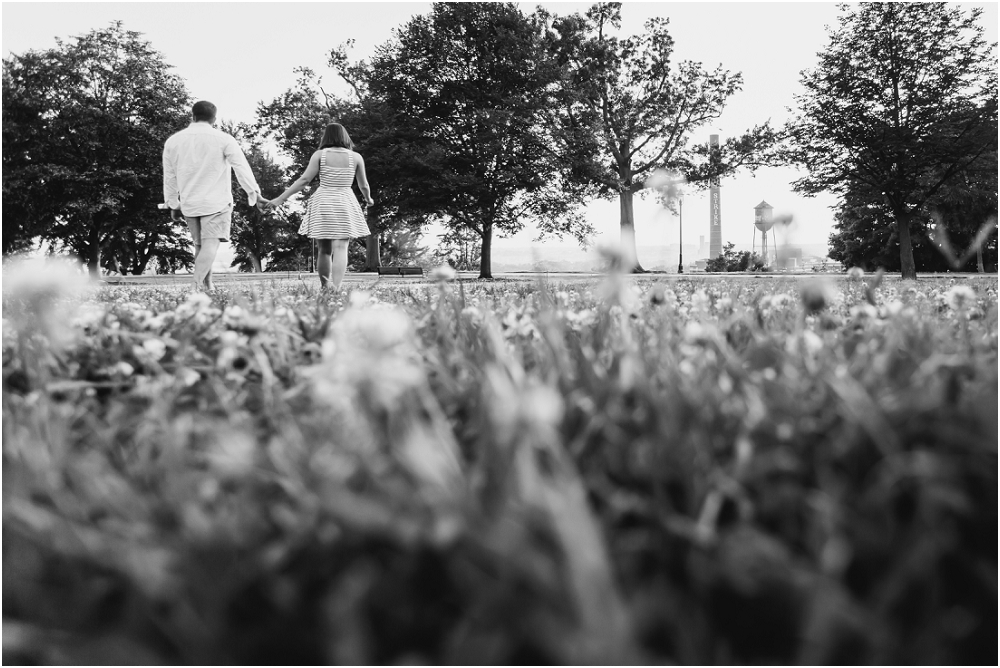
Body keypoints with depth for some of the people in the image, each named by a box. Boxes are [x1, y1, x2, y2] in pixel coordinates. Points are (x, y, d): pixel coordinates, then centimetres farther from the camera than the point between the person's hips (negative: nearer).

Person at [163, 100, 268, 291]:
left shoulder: (173, 141, 9)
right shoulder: (223, 139, -4)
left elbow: (169, 177, 12)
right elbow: (242, 168, -6)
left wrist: (173, 205, 19)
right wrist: (254, 193, 0)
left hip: (189, 204, 4)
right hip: (217, 202, -4)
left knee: (200, 245, 15)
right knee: (211, 244, -10)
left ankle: (207, 286, 18)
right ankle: (198, 283, -27)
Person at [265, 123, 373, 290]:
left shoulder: (319, 154, -1)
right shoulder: (356, 157, 1)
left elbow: (304, 180, -7)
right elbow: (363, 185, 8)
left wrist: (280, 198, -4)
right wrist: (368, 199, 31)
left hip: (322, 204, 1)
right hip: (345, 206, -1)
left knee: (324, 250, 11)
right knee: (340, 249, -9)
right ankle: (336, 290, -23)